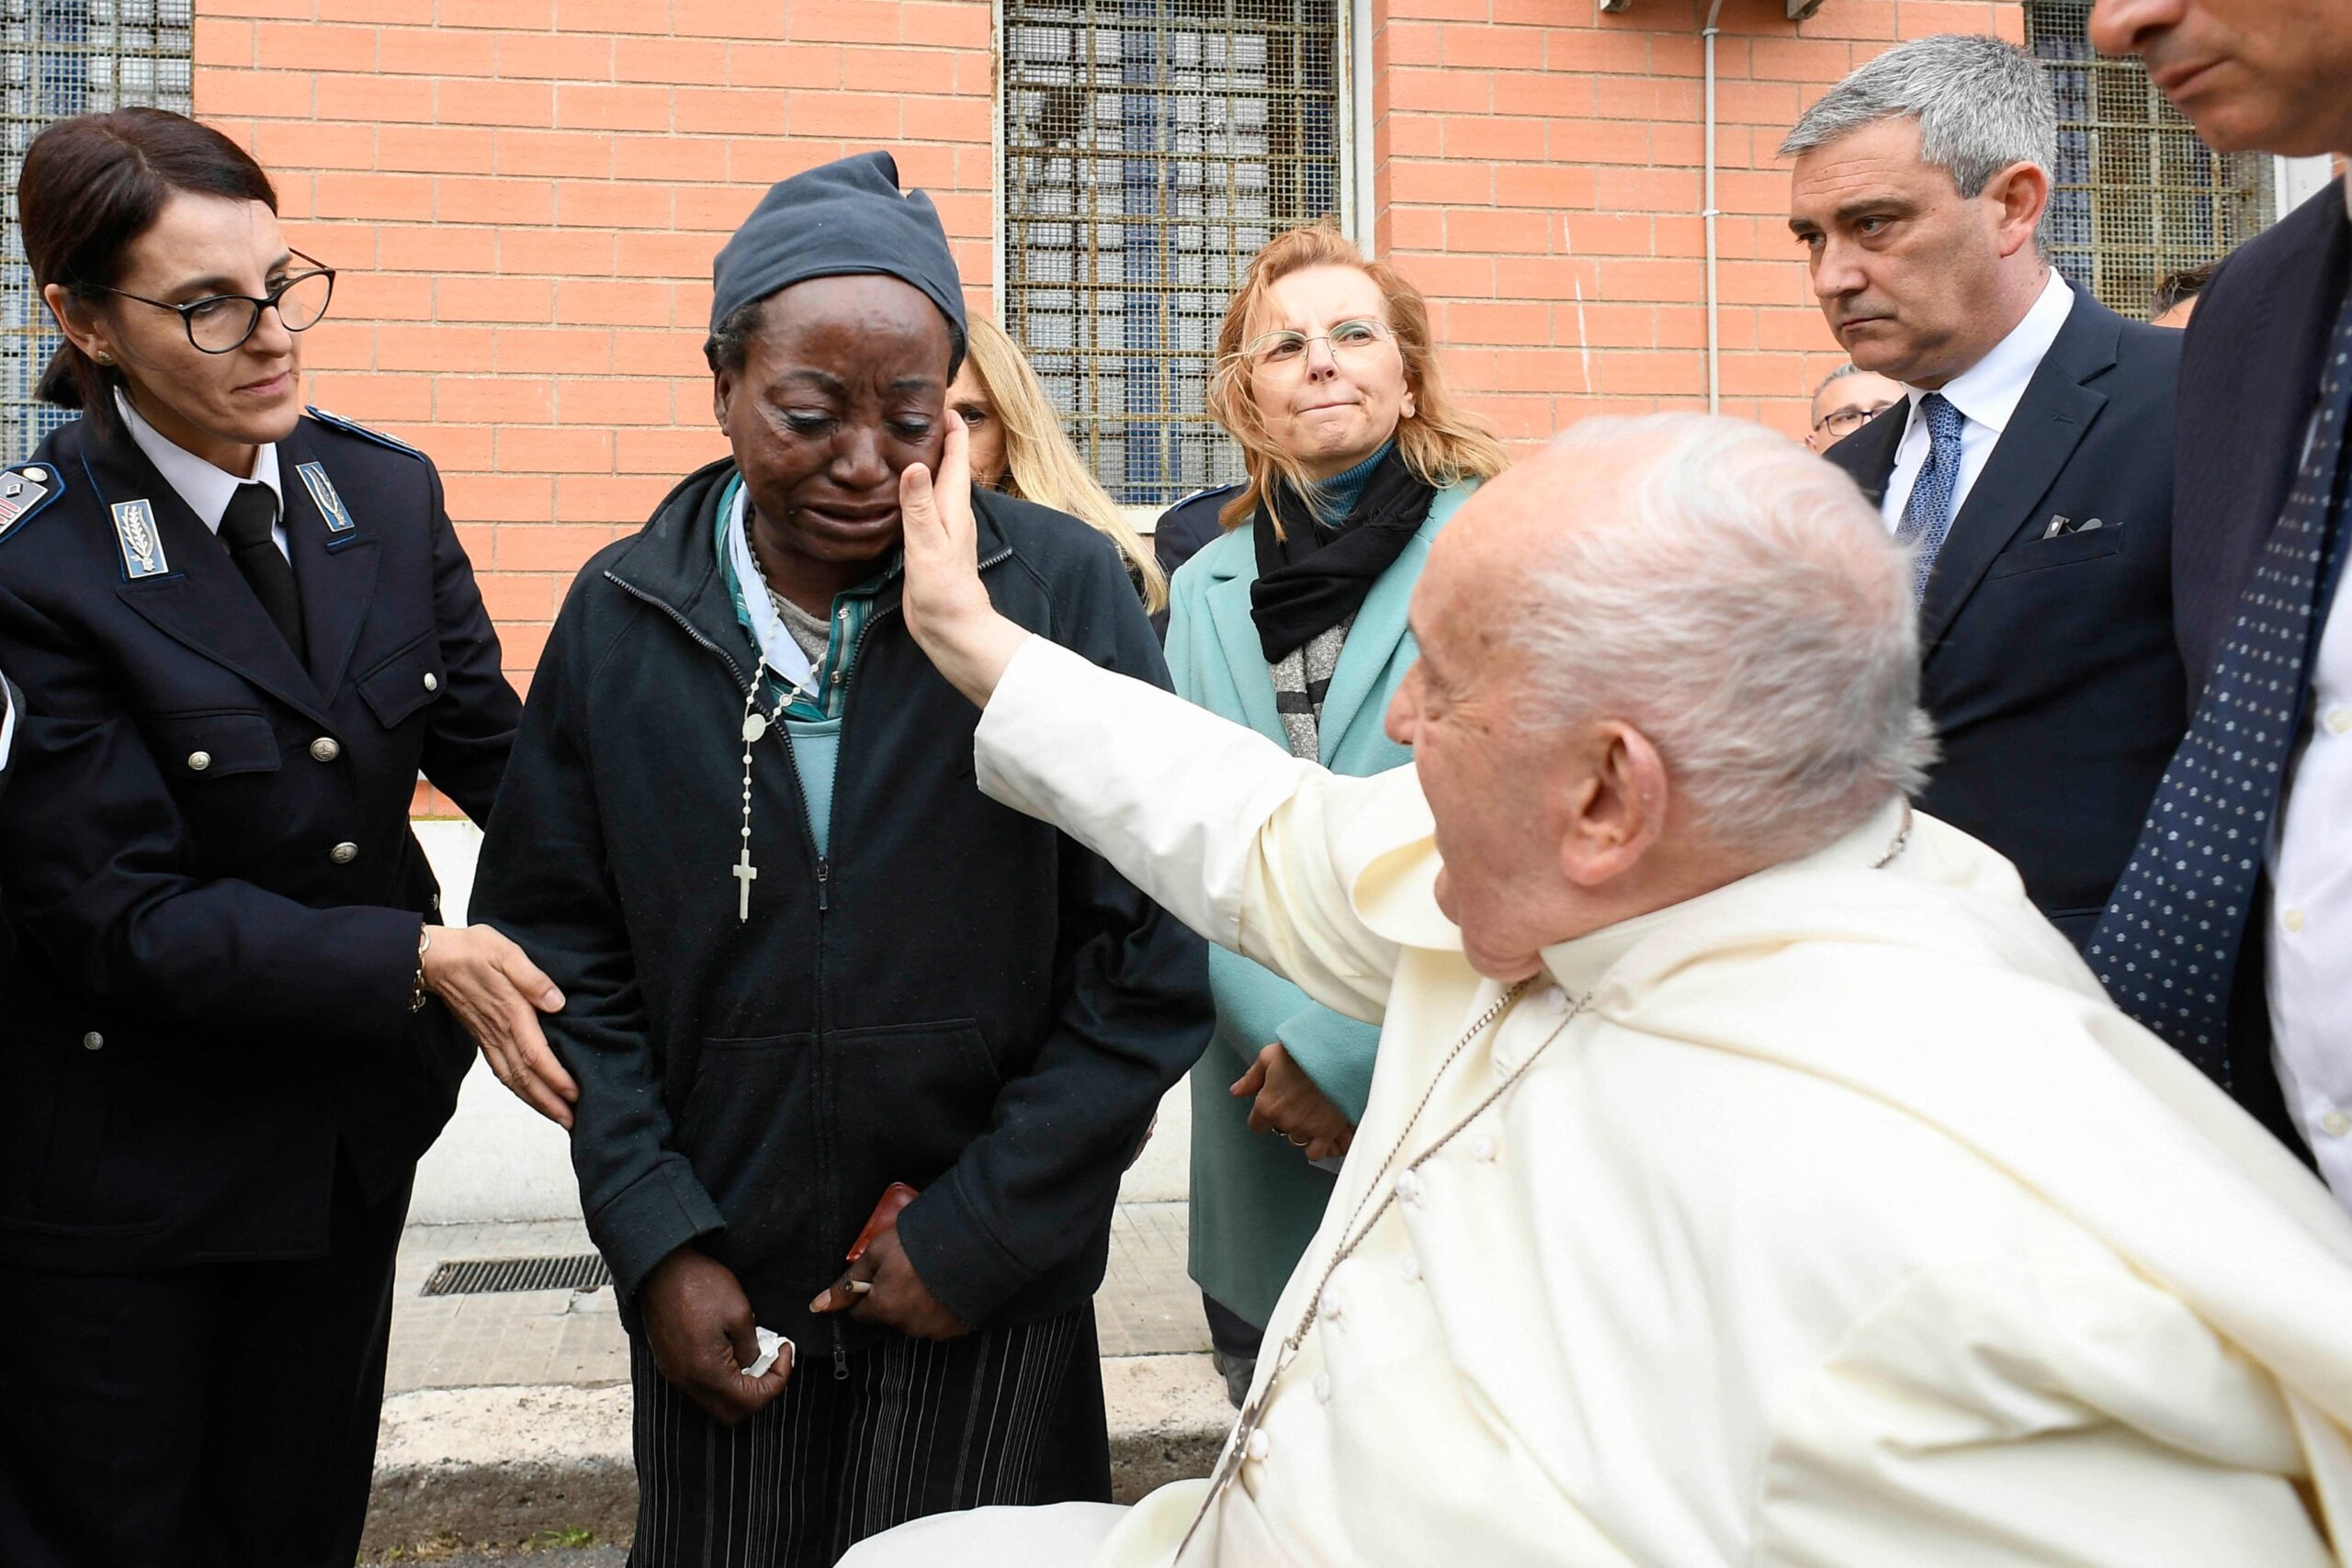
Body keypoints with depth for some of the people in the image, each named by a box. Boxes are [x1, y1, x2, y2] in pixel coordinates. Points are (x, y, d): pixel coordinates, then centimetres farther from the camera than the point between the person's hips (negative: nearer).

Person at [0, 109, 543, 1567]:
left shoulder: (389, 492, -3)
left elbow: (499, 749, -3)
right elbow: (122, 915, -20)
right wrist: (418, 960, -27)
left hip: (357, 1122, 5)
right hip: (122, 1166, -4)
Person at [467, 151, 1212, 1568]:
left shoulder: (1064, 587, -10)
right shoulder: (622, 615, -3)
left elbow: (1150, 958, -8)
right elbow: (563, 948, 3)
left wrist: (980, 1231, -8)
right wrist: (656, 1241, -4)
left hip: (995, 1293, -2)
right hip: (717, 1297, 2)